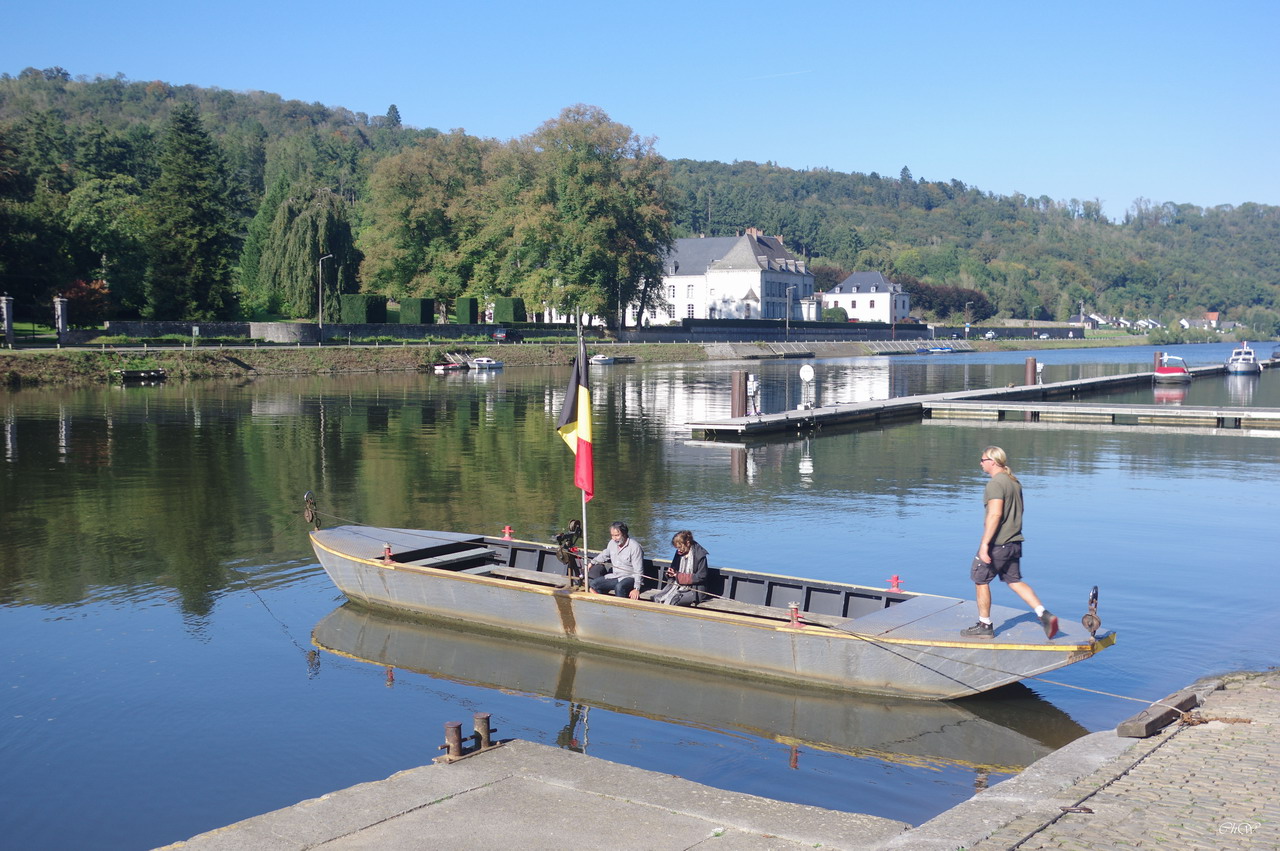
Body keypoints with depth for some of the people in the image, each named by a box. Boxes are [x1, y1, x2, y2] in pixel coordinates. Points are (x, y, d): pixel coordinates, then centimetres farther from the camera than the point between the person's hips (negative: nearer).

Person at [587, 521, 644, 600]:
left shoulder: (634, 547, -17)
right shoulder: (612, 543, 4)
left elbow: (638, 571, -19)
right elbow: (604, 555, 26)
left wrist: (636, 589, -27)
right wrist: (592, 562, 12)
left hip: (629, 578, -7)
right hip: (614, 576, 7)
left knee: (619, 587, -38)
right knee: (592, 585, -8)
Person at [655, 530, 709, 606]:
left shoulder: (700, 556, -10)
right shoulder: (679, 554, 11)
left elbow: (700, 577, -13)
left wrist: (679, 575, -13)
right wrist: (671, 573, -2)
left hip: (693, 591, -6)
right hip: (676, 586, 6)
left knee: (671, 601, -30)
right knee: (657, 598, -17)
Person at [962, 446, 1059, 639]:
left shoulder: (995, 483, -17)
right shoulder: (1015, 482, 13)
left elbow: (995, 514, -25)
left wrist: (984, 544, -25)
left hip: (996, 544, -9)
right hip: (1014, 542, 9)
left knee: (980, 580, 6)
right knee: (1014, 581, 15)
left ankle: (985, 626, 13)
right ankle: (1044, 614, 2)